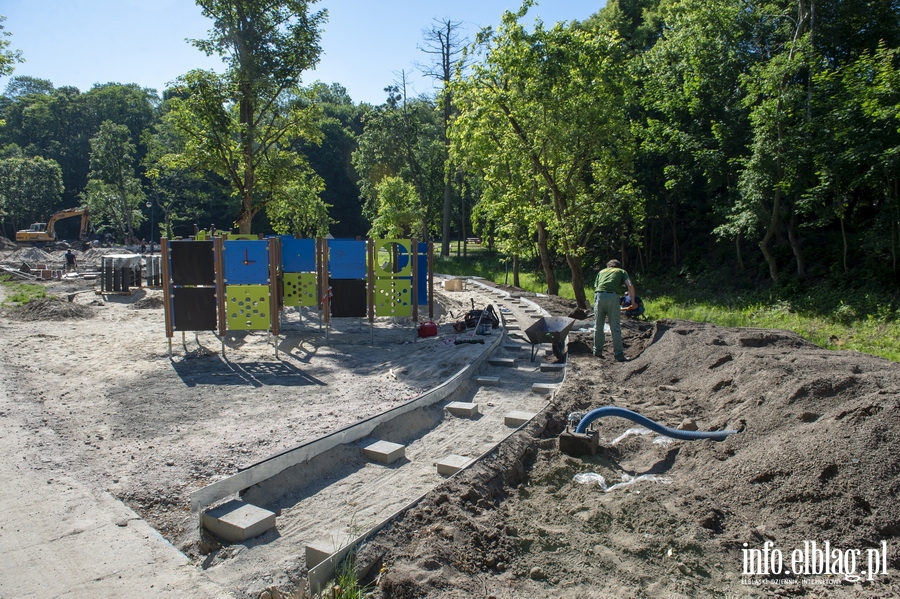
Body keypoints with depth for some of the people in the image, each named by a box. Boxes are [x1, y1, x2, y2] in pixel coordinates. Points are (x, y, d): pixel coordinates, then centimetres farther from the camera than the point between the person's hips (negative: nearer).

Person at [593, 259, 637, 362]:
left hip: (599, 296, 2)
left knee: (598, 326, 12)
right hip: (613, 296, -2)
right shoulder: (622, 272, 22)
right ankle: (619, 355, 3)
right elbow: (630, 286, 5)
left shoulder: (601, 271, 29)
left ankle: (597, 351, 20)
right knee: (615, 328, 2)